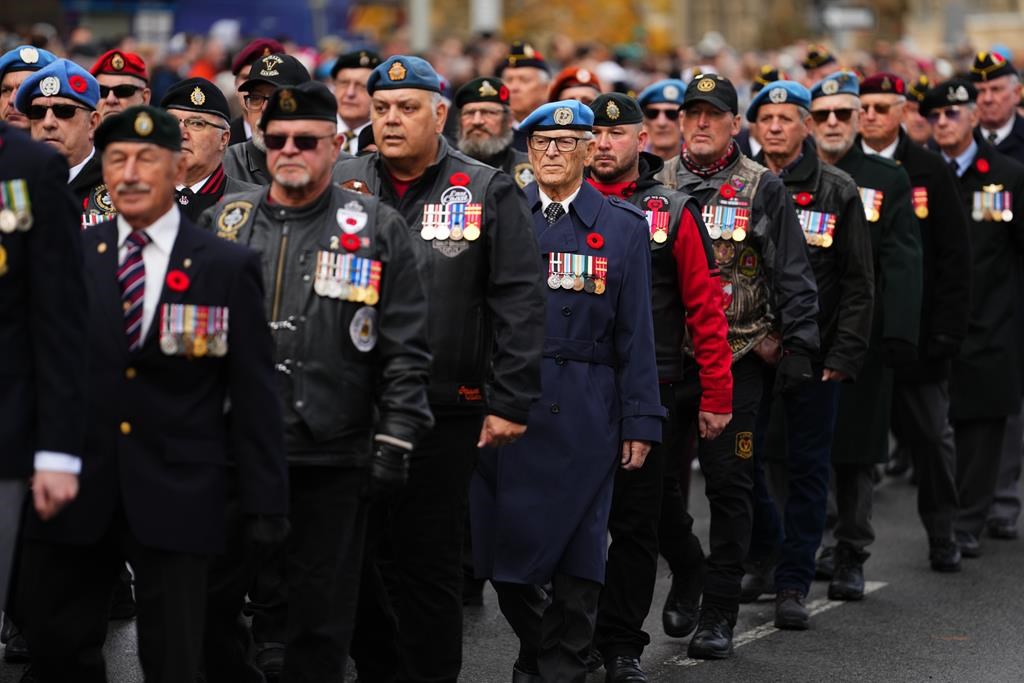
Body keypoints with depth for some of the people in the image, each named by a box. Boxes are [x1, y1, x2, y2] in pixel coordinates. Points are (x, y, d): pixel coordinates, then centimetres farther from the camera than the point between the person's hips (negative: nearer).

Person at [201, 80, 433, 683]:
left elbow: (407, 351, 0)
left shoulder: (378, 229, 2)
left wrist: (396, 437, -6)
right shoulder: (225, 221, 10)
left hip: (333, 459, -2)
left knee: (321, 621, 5)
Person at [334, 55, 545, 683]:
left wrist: (510, 401, -9)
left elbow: (520, 301, -3)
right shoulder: (341, 184, 8)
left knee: (429, 565, 4)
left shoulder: (488, 193, 1)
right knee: (357, 559, 8)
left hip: (443, 413, -3)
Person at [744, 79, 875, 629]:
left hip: (813, 354, -2)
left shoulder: (837, 192, 1)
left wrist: (844, 353, -7)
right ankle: (764, 551, 29)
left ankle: (792, 583, 11)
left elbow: (858, 283, 1)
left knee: (807, 467, 3)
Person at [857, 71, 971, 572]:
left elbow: (955, 255, 1)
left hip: (918, 332, 0)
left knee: (931, 436, 6)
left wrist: (948, 325, -6)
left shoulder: (930, 171, 2)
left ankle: (942, 536, 18)